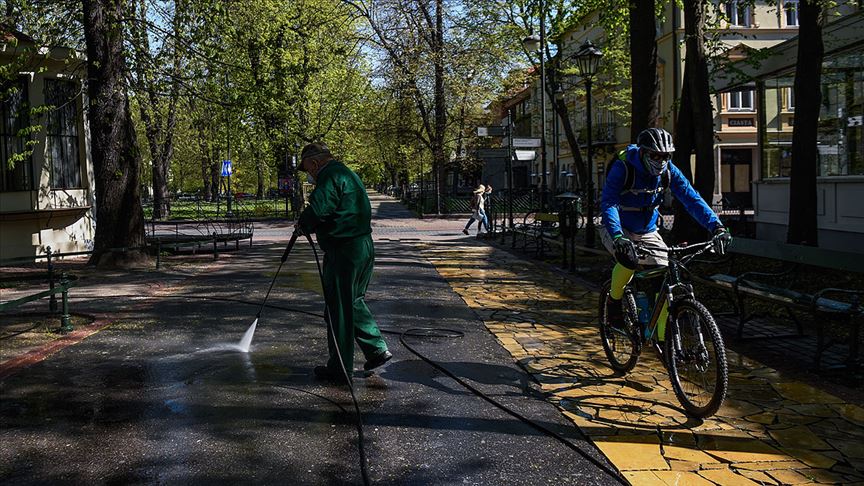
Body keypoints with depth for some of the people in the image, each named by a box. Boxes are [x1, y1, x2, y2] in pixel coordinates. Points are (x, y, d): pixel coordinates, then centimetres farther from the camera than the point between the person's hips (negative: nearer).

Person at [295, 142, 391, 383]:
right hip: (364, 247, 10)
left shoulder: (330, 176, -12)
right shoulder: (346, 173, 20)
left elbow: (318, 210, -24)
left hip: (343, 250, -10)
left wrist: (302, 223, -3)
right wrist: (308, 224, 16)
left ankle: (340, 369, 8)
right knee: (354, 302, 21)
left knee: (338, 309, -1)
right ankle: (377, 349, 19)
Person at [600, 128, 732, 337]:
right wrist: (617, 236, -52)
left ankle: (665, 337, 2)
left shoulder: (668, 171, -12)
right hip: (618, 230, -4)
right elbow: (608, 203, -36)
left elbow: (692, 199, -15)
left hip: (648, 232, 4)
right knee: (629, 259, -36)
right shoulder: (623, 168, -25)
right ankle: (613, 302, -7)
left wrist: (717, 227, -29)